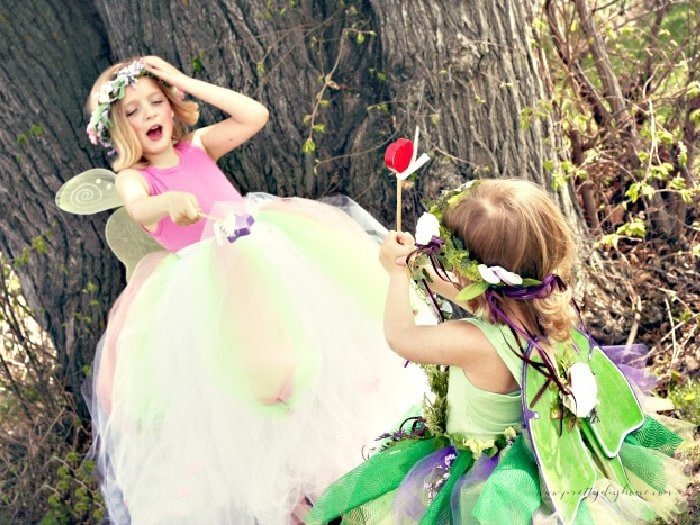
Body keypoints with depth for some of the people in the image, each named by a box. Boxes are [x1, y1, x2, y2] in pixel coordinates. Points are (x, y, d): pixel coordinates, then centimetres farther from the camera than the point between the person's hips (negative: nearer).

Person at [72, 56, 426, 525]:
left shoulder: (199, 145, 9)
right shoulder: (132, 177, 1)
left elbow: (256, 115, -3)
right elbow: (138, 209, -23)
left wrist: (187, 82, -2)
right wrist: (171, 200, -47)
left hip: (250, 244, 4)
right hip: (199, 274, -4)